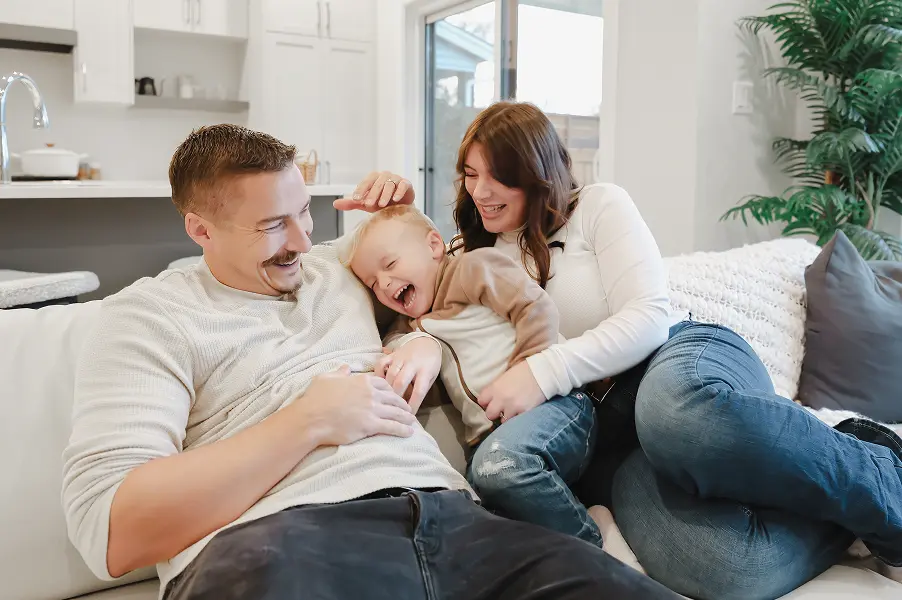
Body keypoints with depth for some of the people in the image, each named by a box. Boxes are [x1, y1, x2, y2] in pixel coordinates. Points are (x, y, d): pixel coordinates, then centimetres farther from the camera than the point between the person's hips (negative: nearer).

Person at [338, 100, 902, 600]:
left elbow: (649, 316, -5)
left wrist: (546, 371, -18)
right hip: (608, 437, 1)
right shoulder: (477, 254, 20)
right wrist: (388, 212, 3)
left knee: (671, 407, -45)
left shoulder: (598, 206, 6)